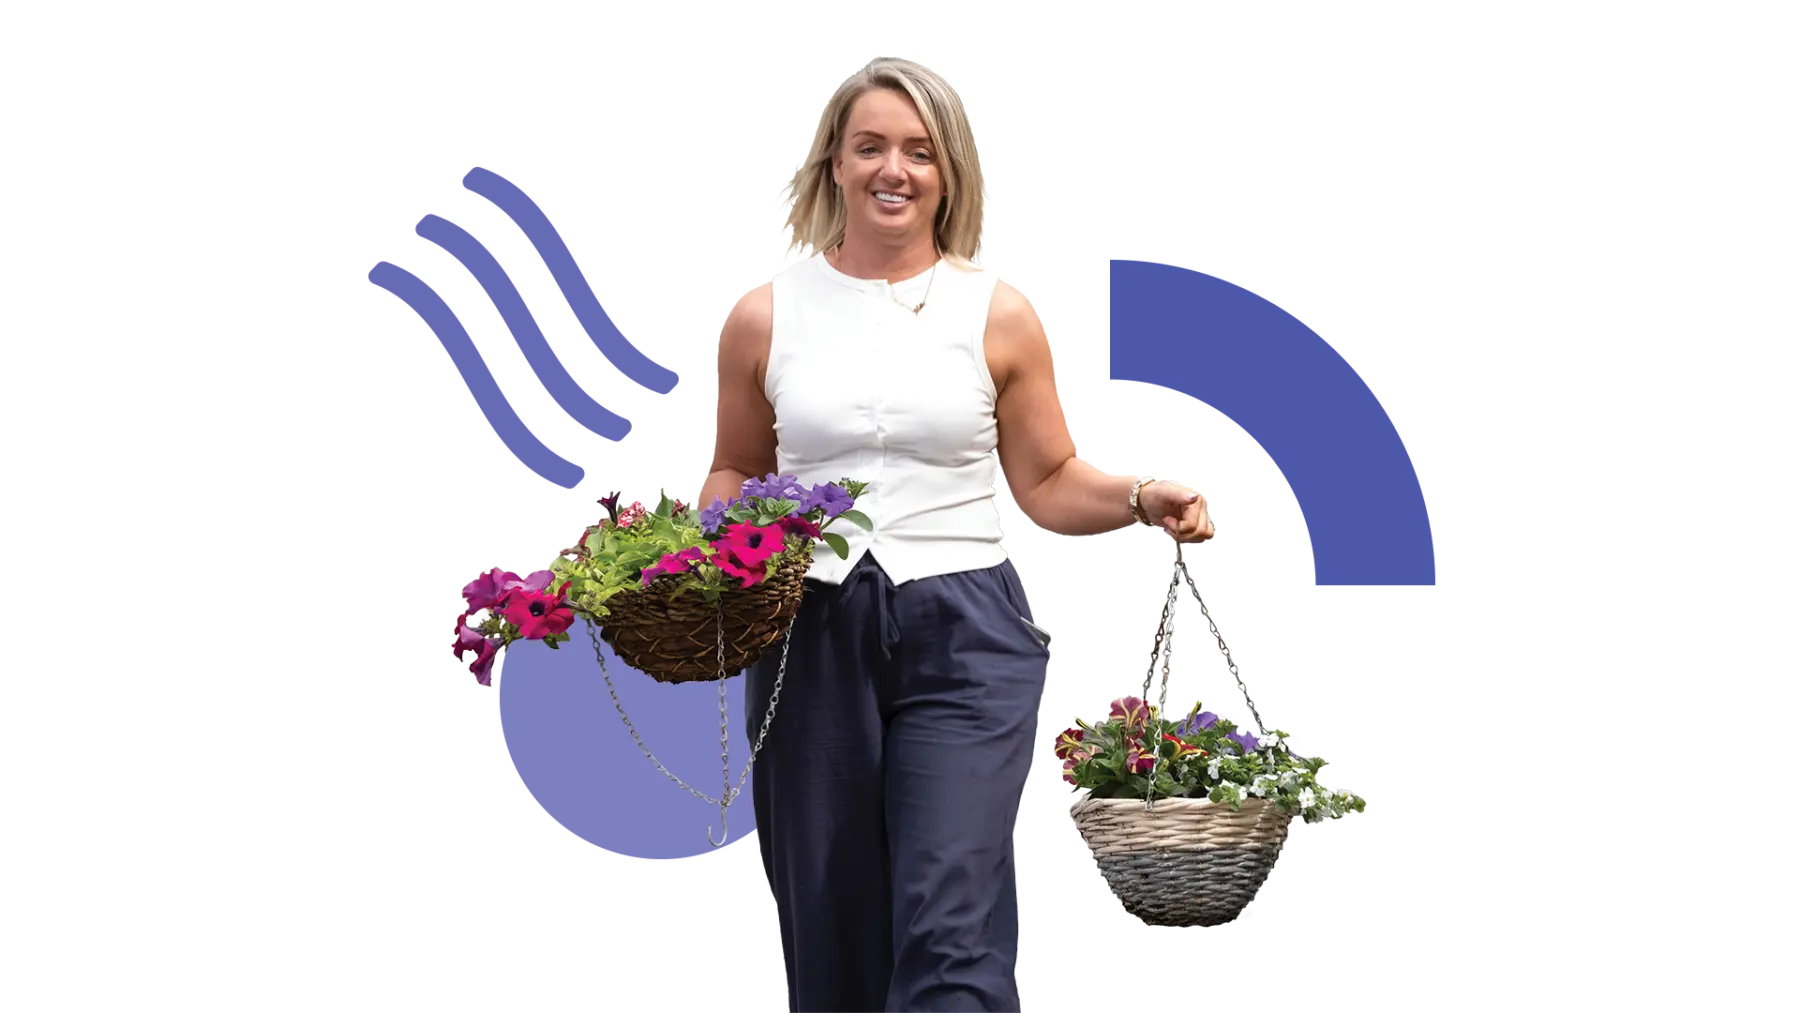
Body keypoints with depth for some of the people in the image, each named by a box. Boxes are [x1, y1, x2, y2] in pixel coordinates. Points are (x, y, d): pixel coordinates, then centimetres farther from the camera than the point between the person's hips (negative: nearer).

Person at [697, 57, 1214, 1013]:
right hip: (810, 637, 2)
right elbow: (733, 472, 17)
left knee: (951, 934, -14)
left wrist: (1144, 499, -10)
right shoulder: (765, 315, 6)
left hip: (963, 637, -2)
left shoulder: (998, 315, 4)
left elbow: (1051, 486, 9)